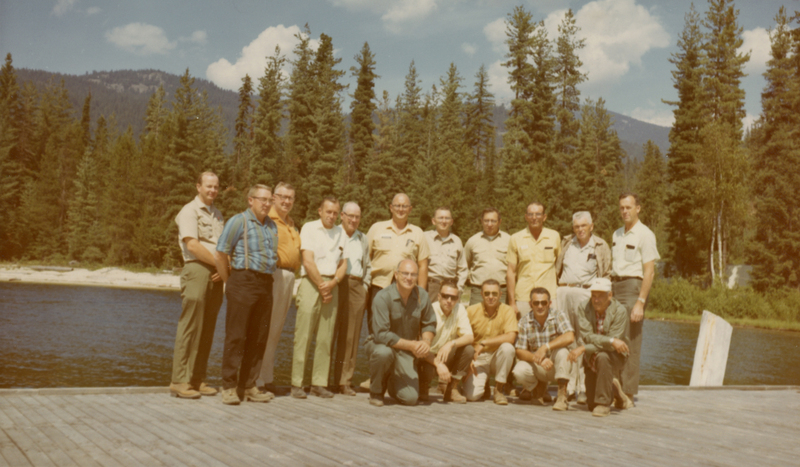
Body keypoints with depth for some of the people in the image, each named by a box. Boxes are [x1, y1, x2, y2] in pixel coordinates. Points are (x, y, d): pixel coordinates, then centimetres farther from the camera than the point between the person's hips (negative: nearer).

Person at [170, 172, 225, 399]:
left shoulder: (217, 215, 22)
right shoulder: (189, 211, -1)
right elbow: (192, 245, -12)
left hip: (216, 275, 7)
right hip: (197, 270, -7)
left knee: (207, 329, 7)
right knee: (190, 327, -9)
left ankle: (198, 379, 12)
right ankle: (180, 381, -5)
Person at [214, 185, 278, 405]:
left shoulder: (272, 226, 16)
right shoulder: (238, 221, -2)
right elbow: (221, 254, -4)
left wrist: (266, 281, 14)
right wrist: (229, 282, 1)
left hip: (265, 284, 6)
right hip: (243, 282, -6)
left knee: (258, 337, 7)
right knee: (236, 336, -5)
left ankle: (248, 386, 16)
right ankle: (229, 387, 2)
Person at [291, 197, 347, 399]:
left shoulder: (340, 232, 15)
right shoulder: (309, 228, 2)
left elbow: (343, 263, 11)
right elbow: (308, 261, -6)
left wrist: (332, 283, -7)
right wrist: (321, 287, -9)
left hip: (332, 286, 4)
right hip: (311, 284, -4)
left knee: (325, 338, 3)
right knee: (303, 336, -6)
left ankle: (319, 383, 8)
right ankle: (296, 384, -2)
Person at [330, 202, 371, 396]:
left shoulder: (363, 239, 20)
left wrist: (365, 286, 13)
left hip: (357, 287, 4)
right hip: (335, 285, -4)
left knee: (351, 336, 3)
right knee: (328, 334, -5)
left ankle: (345, 381, 9)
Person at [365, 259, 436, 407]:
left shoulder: (422, 296, -6)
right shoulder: (383, 297, -21)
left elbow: (429, 324, 8)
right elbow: (381, 335, -25)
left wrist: (426, 342, -13)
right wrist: (411, 345, -26)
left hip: (405, 352, 3)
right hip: (379, 344, -3)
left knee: (411, 398, -12)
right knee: (384, 353, -41)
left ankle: (392, 381, 25)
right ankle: (376, 391, -9)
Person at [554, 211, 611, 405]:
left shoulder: (600, 247, 8)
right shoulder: (566, 243, 17)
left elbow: (606, 276, 6)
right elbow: (557, 269, 21)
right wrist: (555, 290, 11)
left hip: (586, 293, -3)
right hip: (564, 293, 3)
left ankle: (584, 388, -2)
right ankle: (568, 386, 11)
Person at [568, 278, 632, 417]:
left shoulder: (620, 311, -19)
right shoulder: (586, 309, -10)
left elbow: (612, 347, -24)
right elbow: (586, 336, -23)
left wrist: (583, 349, -29)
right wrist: (611, 341, -35)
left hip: (615, 357, -3)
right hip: (592, 360, 4)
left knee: (602, 356, -39)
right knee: (591, 405, 2)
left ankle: (604, 403, -21)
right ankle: (614, 391, 36)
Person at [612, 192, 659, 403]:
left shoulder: (645, 234, -5)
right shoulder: (617, 234, 17)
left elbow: (649, 272, -10)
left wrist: (640, 302, -17)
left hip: (633, 287, -7)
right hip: (615, 286, 7)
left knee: (630, 342, -5)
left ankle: (628, 393, 0)